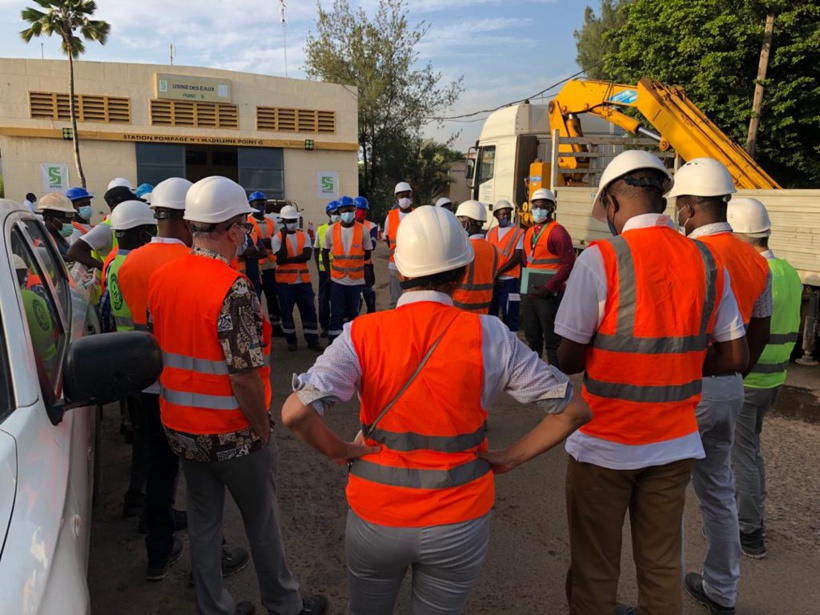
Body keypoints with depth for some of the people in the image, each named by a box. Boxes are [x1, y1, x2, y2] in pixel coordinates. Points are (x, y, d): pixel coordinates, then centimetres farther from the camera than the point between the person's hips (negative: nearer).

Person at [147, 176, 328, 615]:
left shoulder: (160, 277, -1)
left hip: (180, 426, 6)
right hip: (232, 432, -6)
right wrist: (262, 428, -12)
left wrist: (184, 404, 17)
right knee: (262, 521, 14)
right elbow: (245, 376, -26)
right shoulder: (232, 289, -25)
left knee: (202, 520, 20)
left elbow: (157, 350, 7)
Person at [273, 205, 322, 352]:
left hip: (303, 280, 2)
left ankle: (312, 340, 10)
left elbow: (307, 255, -8)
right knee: (286, 311, 5)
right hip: (285, 281, -2)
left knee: (309, 309, 3)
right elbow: (280, 259, -15)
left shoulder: (304, 236, 6)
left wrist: (288, 260, -14)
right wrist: (284, 237, -17)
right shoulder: (277, 238, -2)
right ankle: (291, 340, 19)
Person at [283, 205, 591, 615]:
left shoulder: (363, 333, -15)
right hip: (459, 522, 0)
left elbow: (295, 412, -26)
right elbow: (573, 410, -10)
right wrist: (511, 458, -2)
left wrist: (340, 451, -9)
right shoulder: (488, 336, -14)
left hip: (375, 515, 1)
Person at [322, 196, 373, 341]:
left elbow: (367, 254, 5)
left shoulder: (362, 230, -5)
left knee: (353, 312, 12)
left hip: (356, 279, 0)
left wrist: (354, 262, 6)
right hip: (337, 279, 0)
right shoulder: (331, 230, -2)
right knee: (336, 314, 0)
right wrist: (329, 272, 4)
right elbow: (325, 252, 8)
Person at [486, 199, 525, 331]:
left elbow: (517, 258, -11)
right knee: (489, 313, 13)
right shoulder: (491, 232, 11)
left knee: (509, 315, -1)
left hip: (509, 281, -5)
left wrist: (498, 272, -16)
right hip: (491, 280, 5)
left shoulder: (519, 232, -4)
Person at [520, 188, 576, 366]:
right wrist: (524, 285, 13)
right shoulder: (529, 232, 13)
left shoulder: (557, 231, -11)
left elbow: (569, 263, -18)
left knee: (552, 342, -1)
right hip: (529, 294, 8)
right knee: (532, 339, 18)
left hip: (549, 295, -8)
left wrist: (549, 288, -20)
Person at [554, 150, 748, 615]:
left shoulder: (600, 259, -15)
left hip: (605, 445, -4)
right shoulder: (708, 262, 0)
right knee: (663, 566, 20)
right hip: (675, 444, 5)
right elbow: (735, 358, 5)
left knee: (595, 571, 13)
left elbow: (569, 361, -13)